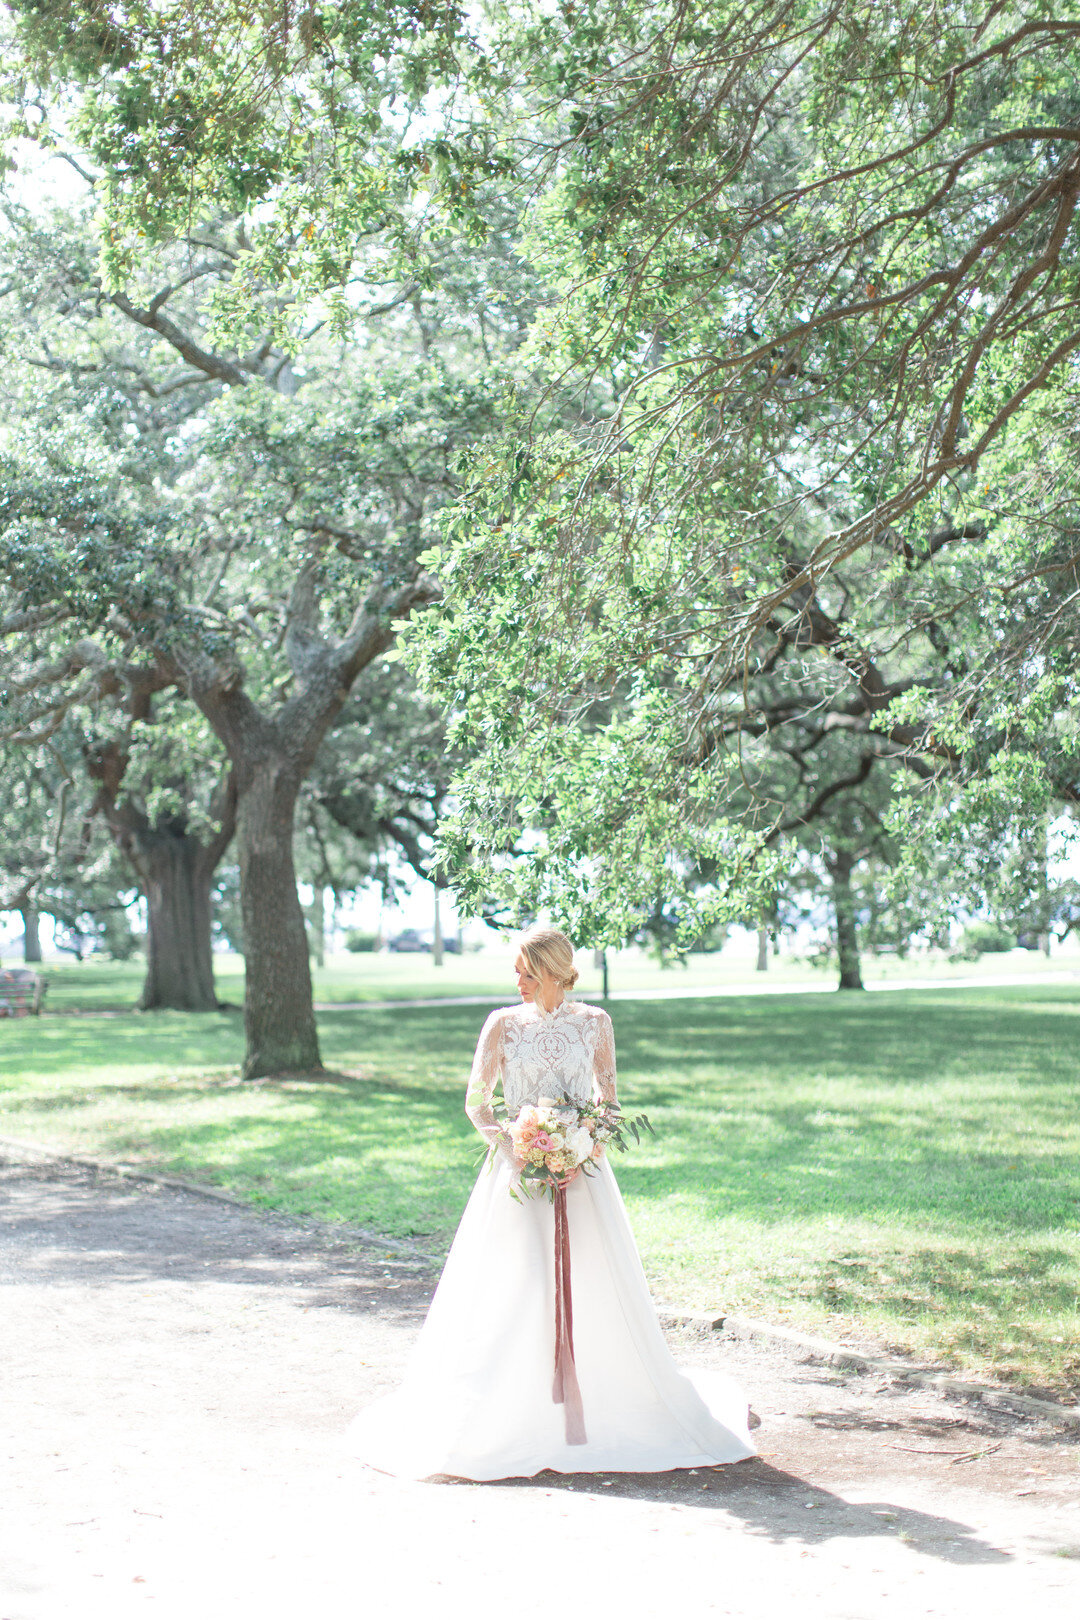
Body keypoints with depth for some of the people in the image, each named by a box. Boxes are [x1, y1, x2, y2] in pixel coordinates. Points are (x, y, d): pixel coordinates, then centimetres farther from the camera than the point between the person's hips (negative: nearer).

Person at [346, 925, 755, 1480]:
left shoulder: (594, 1023, 3)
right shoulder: (504, 1024, 1)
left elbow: (608, 1099, 7)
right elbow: (476, 1103, 3)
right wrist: (516, 1153, -11)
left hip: (580, 1170, 1)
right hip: (518, 1171, -1)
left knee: (593, 1288, 0)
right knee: (512, 1291, -6)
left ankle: (607, 1410, 13)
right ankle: (503, 1415, 2)